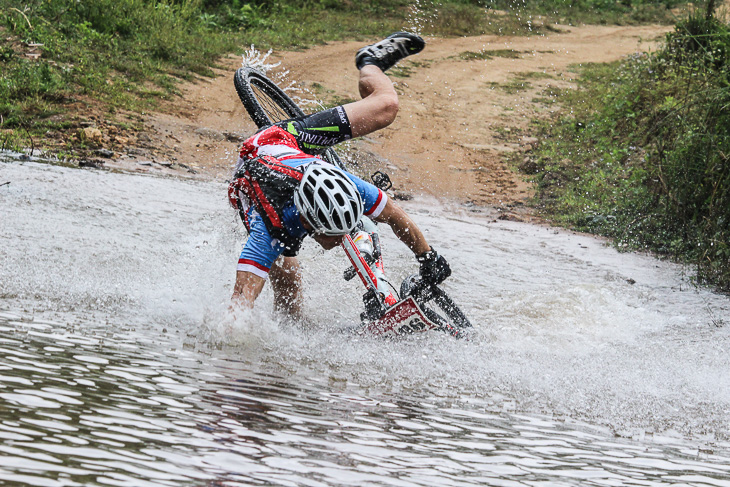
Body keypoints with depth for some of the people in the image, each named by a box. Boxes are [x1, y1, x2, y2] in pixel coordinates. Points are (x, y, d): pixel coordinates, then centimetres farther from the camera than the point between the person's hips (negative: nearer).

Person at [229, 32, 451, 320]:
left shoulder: (347, 186, -42)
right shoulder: (269, 233, -49)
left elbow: (395, 216, -22)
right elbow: (242, 300, -52)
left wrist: (429, 259, -11)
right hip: (248, 182, -2)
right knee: (288, 294, -10)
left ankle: (371, 61, 38)